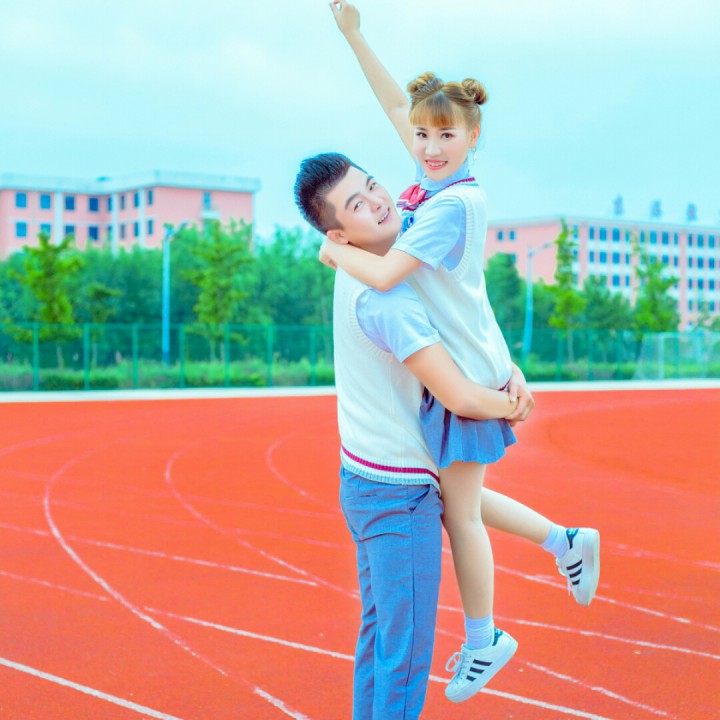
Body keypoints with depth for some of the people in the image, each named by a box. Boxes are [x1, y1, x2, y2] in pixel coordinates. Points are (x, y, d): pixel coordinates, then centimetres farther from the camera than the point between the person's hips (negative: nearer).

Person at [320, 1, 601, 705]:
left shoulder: (455, 203, -22)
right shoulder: (436, 180, 2)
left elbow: (385, 273, -28)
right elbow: (396, 106, 14)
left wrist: (335, 251, -9)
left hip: (466, 377, -9)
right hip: (450, 372, 9)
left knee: (459, 511, 6)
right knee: (458, 501, 19)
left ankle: (482, 640, 23)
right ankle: (566, 542, 31)